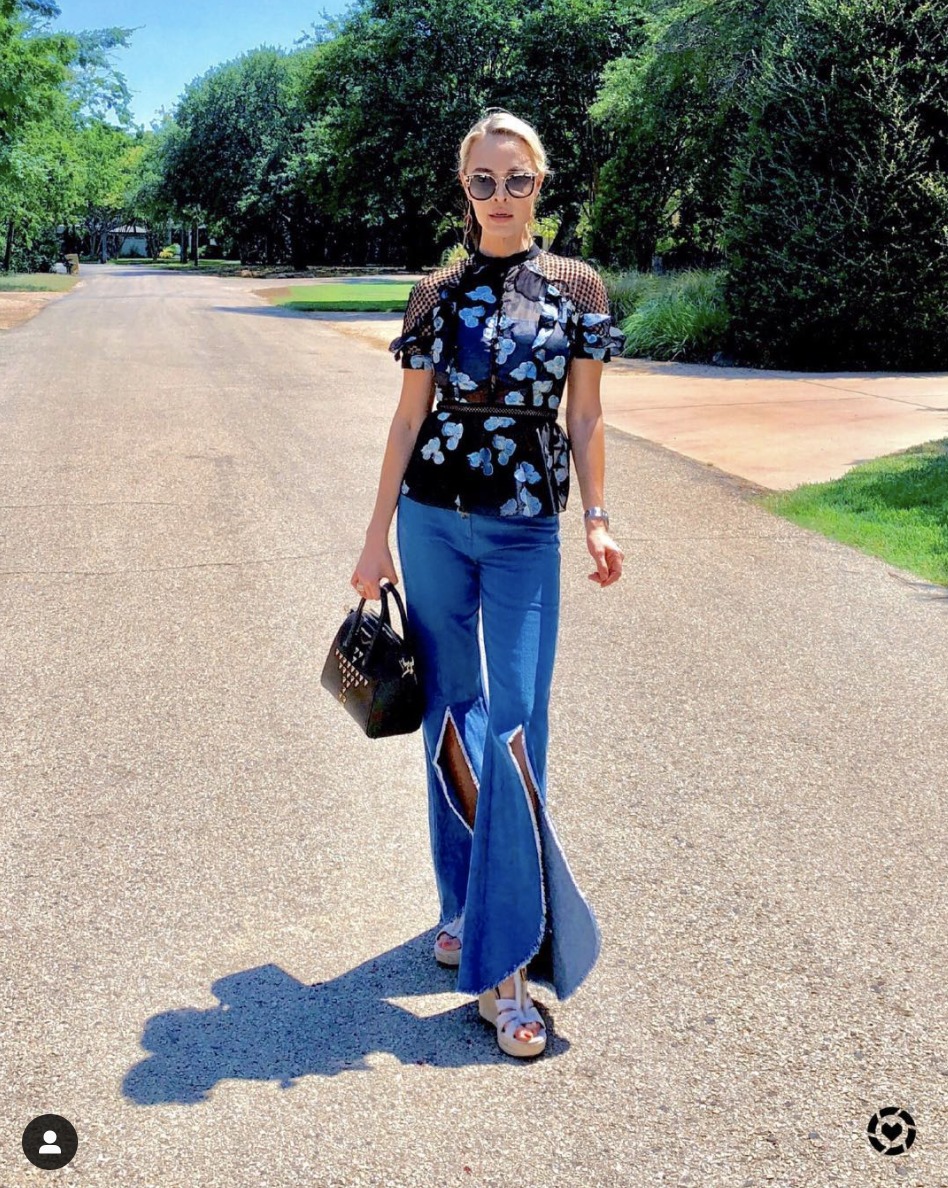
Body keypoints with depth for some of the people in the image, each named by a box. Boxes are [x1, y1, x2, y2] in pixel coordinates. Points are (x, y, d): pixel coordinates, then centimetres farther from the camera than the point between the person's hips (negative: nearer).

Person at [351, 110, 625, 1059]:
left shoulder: (575, 288, 3)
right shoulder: (437, 296, 5)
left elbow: (584, 416, 6)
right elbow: (408, 419, 5)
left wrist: (597, 518, -2)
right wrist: (378, 538, 3)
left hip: (526, 533, -1)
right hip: (433, 521, 2)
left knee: (514, 728, -8)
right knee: (450, 716, 9)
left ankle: (503, 960, -1)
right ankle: (462, 904, 27)